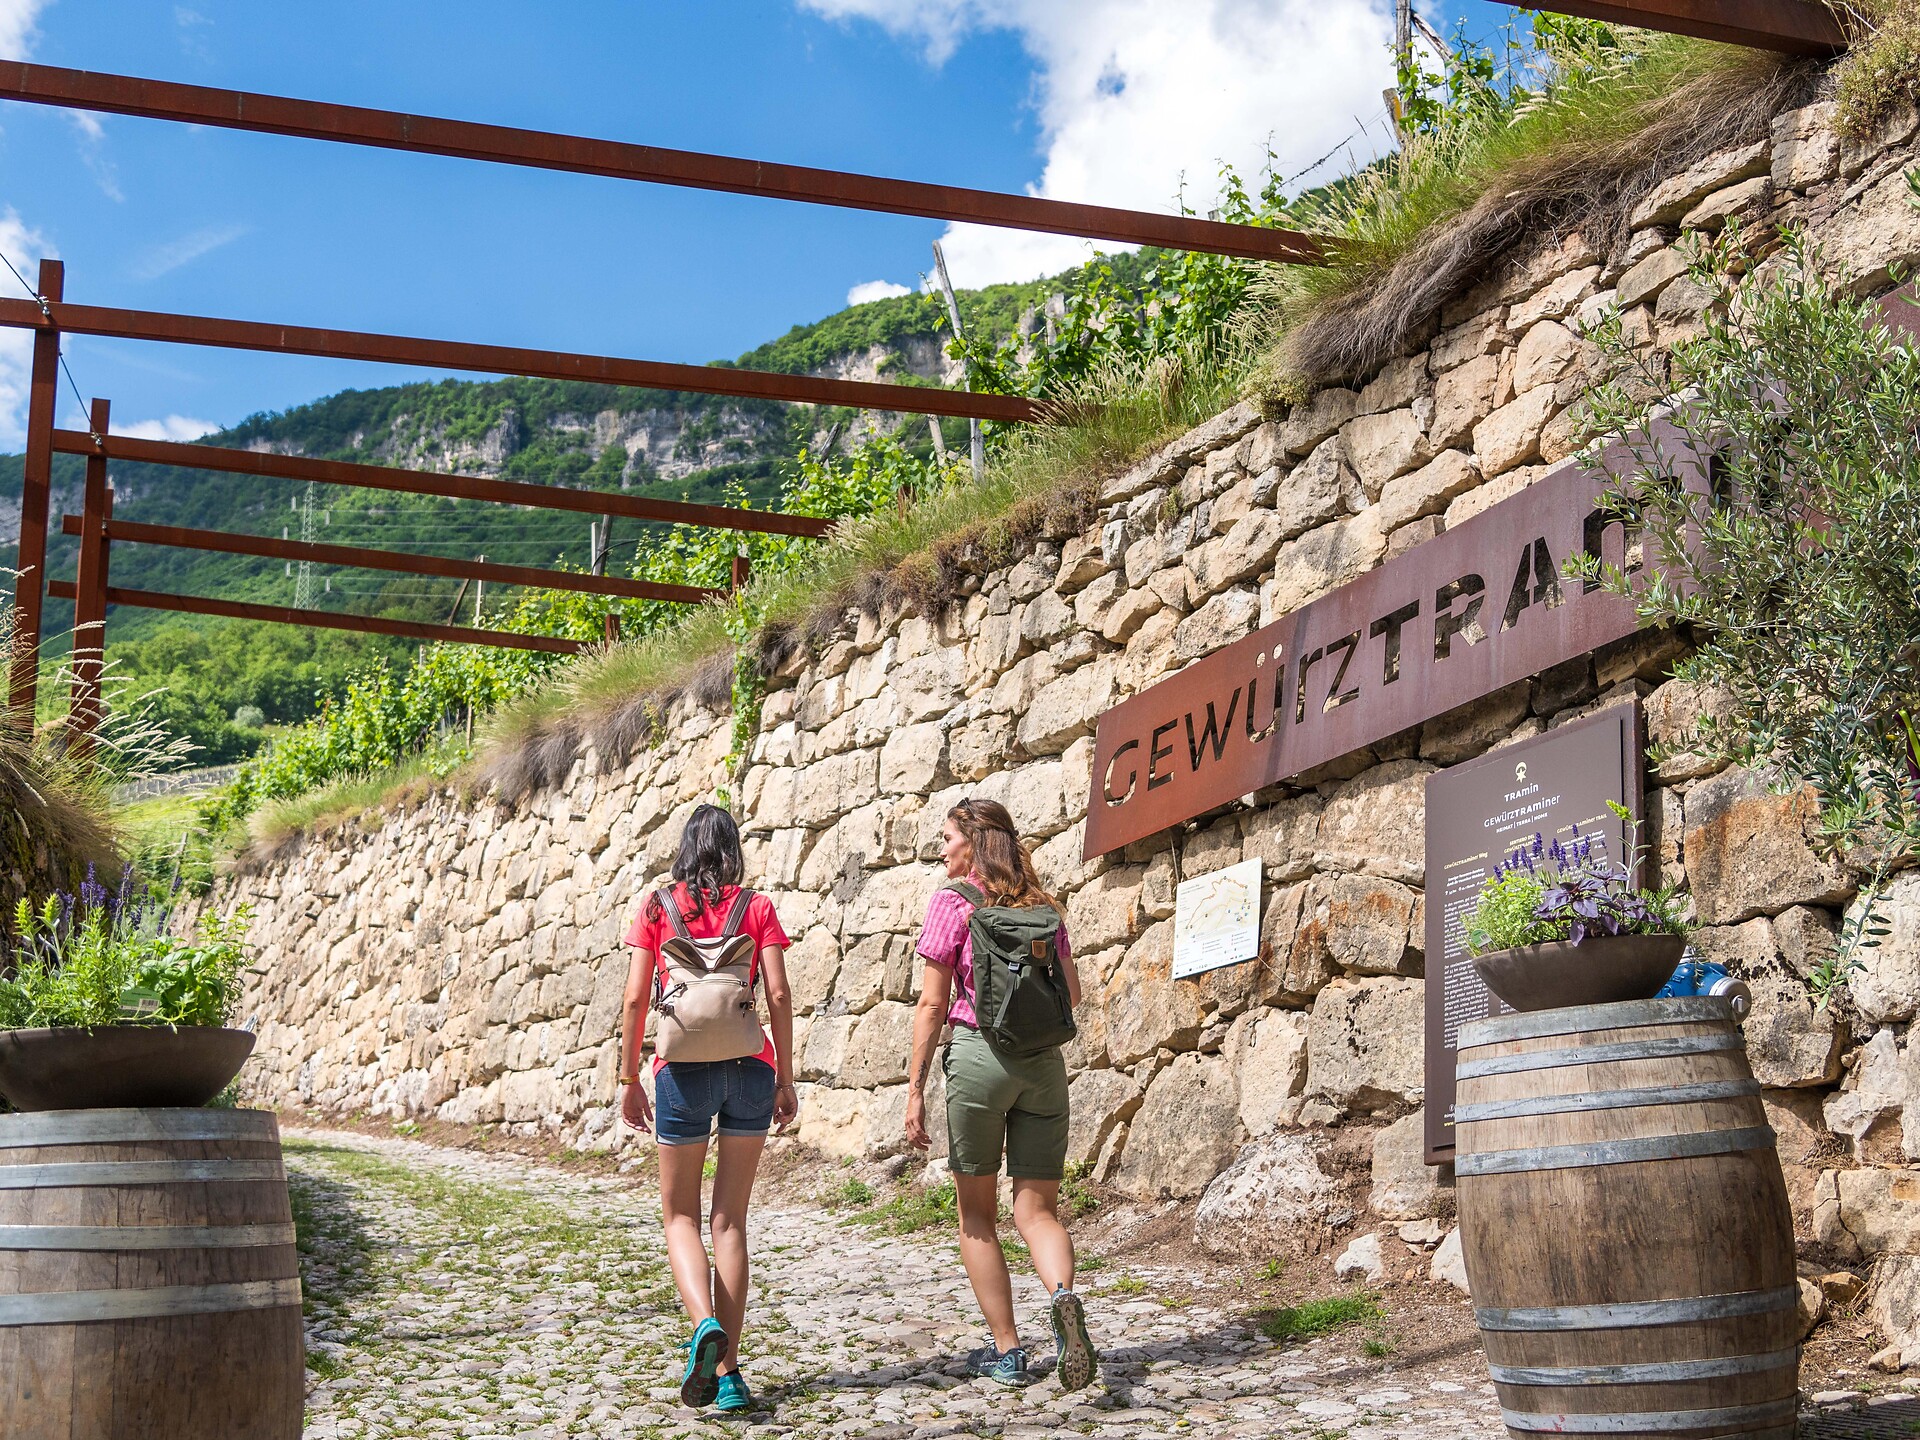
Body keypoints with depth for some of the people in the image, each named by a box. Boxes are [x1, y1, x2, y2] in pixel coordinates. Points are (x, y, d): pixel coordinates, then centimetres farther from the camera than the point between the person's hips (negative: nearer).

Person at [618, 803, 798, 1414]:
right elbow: (779, 995, -1)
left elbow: (635, 999, -1)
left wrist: (628, 1078, 6)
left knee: (681, 1215, 11)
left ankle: (705, 1323, -17)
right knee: (731, 1218, 8)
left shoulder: (658, 909, 3)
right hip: (749, 1066, 1)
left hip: (683, 1070, -1)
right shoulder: (757, 909, 4)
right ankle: (727, 1371, 5)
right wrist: (785, 1079, 4)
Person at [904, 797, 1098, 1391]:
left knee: (976, 1214, 10)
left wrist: (915, 1089, -3)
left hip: (979, 1053, -4)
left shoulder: (952, 901, -3)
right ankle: (1063, 1296, -26)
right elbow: (1072, 992, 15)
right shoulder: (1042, 904, 11)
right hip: (1045, 1061, 4)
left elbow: (932, 1003, -5)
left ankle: (1007, 1350, 10)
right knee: (1038, 1210, 5)